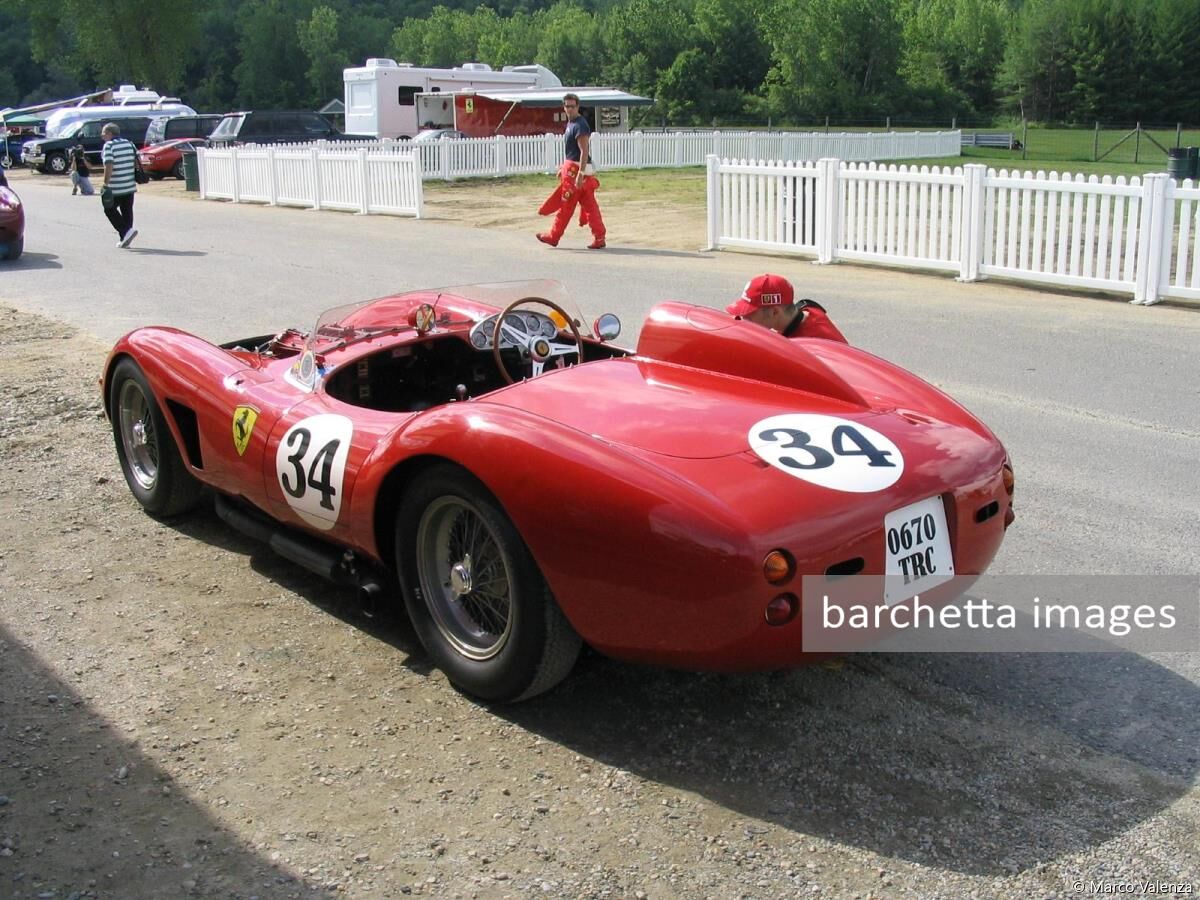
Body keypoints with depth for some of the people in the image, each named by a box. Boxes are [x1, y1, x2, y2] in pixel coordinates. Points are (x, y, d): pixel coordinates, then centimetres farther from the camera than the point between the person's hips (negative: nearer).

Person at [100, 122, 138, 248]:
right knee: (127, 211, 11)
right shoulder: (129, 144, 10)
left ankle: (126, 231, -8)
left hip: (115, 188, -6)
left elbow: (109, 166, -19)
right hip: (130, 186, 6)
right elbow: (137, 162, 11)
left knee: (109, 209, 7)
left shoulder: (109, 146, -11)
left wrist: (106, 184, -16)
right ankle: (125, 239, 15)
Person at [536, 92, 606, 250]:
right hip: (571, 168, 10)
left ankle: (553, 237, 11)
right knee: (589, 205, 6)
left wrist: (580, 174, -26)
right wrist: (563, 168, 25)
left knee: (565, 206, 1)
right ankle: (599, 238, 6)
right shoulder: (571, 123, 16)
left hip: (576, 169, -10)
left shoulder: (580, 125, -15)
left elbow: (585, 151, -21)